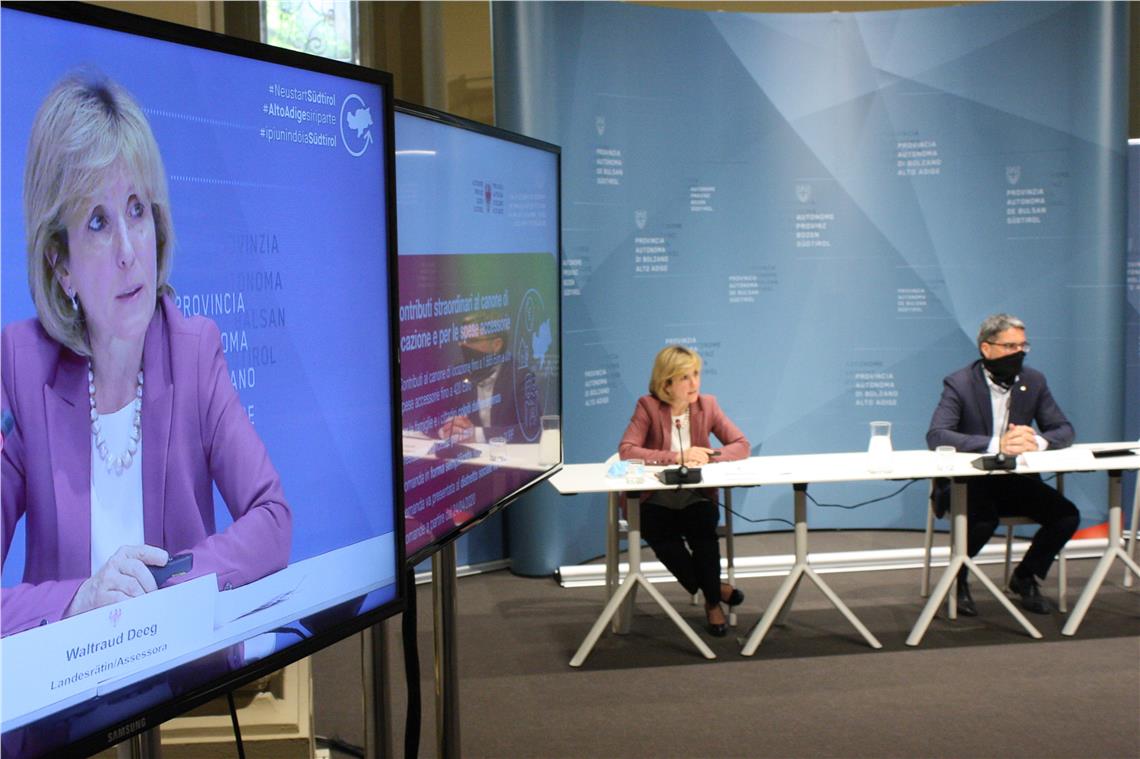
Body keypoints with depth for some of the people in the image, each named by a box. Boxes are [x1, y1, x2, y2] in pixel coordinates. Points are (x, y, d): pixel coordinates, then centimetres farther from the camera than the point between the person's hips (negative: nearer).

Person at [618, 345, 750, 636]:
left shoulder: (707, 405, 2)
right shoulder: (648, 406, -8)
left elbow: (742, 446, 0)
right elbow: (626, 451, -19)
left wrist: (709, 456, -20)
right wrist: (678, 457, -25)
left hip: (696, 498, 2)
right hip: (654, 501, -2)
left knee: (703, 527, -30)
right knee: (659, 533, -31)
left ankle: (713, 601, -10)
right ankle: (714, 588, -9)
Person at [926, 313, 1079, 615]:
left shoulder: (1034, 381, 4)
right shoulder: (959, 383, -11)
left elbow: (1064, 431, 4)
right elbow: (936, 436, -25)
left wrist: (1038, 441, -22)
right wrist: (996, 444, -35)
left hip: (1016, 480, 5)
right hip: (967, 481, -5)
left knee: (1067, 515, -17)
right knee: (984, 519, -35)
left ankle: (1025, 577, 10)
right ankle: (958, 579, -2)